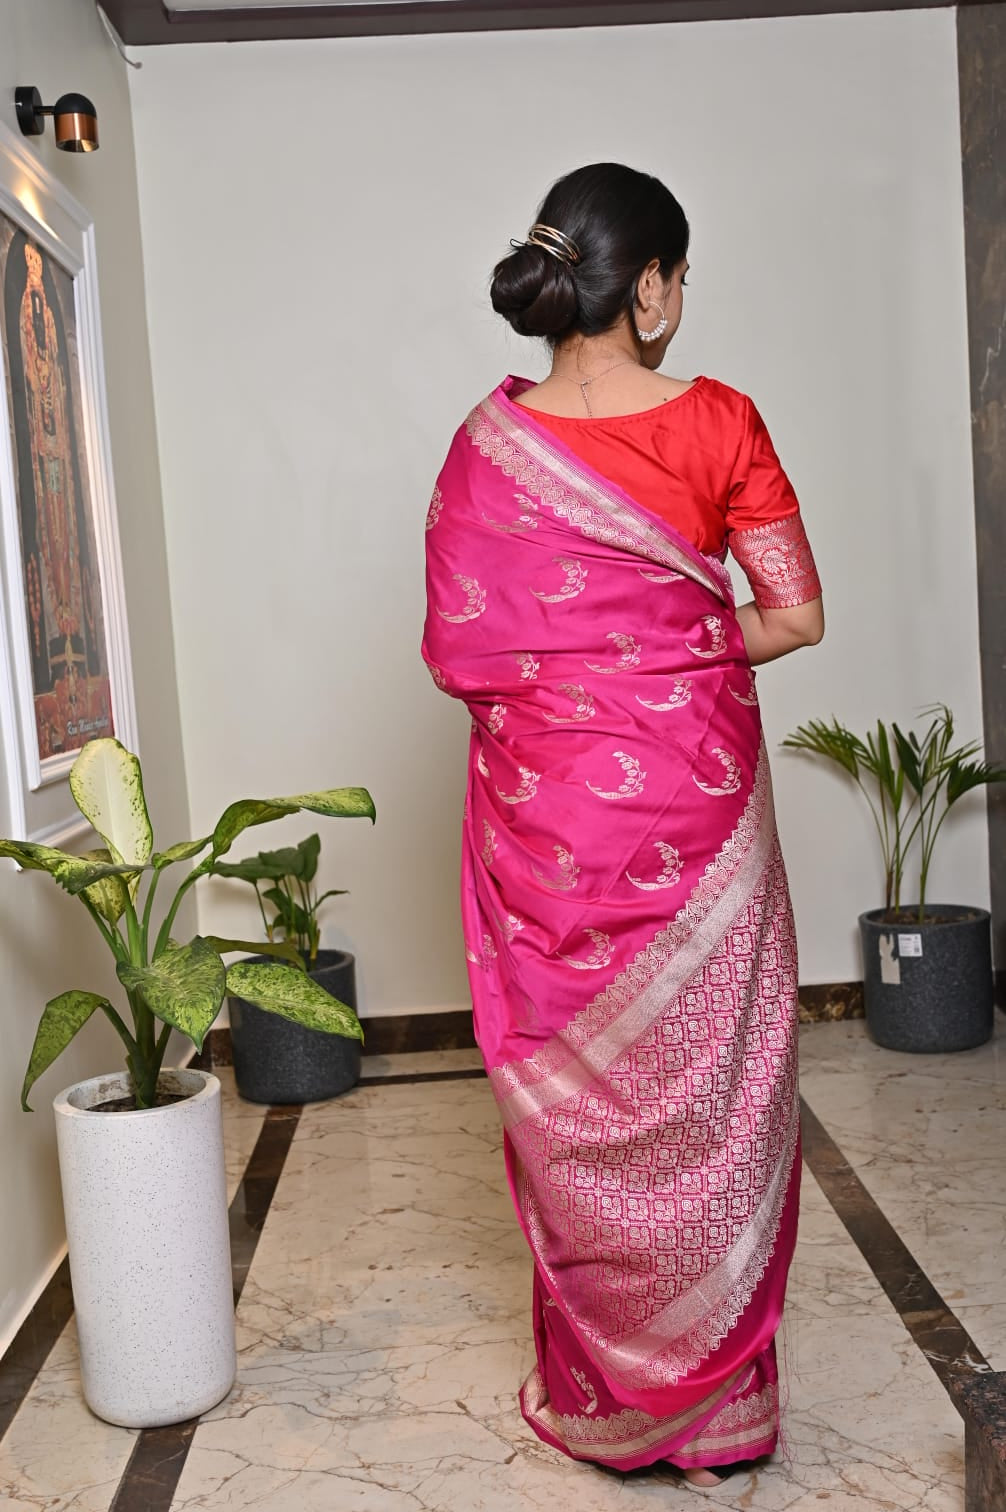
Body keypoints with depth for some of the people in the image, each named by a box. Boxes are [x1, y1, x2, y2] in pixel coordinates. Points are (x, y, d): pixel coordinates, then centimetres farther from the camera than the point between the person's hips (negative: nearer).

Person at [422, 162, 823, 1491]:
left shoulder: (491, 444, -4)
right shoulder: (719, 422, -7)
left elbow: (458, 647, -1)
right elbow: (796, 614, -6)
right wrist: (687, 653, 8)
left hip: (548, 799, 1)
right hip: (696, 794, -1)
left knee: (579, 1095, 14)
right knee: (706, 1084, 12)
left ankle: (603, 1394, 29)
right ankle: (719, 1402, 27)